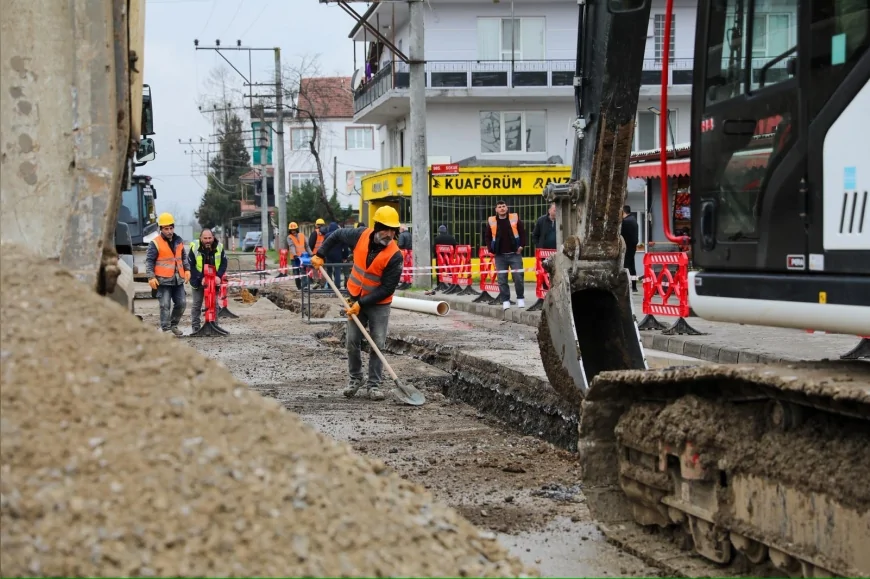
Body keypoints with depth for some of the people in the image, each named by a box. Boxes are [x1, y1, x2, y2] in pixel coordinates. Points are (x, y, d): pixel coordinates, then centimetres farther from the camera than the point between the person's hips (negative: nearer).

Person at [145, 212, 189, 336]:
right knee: (165, 305, -7)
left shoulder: (179, 240, 11)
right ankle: (166, 329, -2)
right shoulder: (155, 243, -7)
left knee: (181, 303, 10)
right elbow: (149, 261, -8)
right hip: (163, 279, -6)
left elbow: (184, 257, 24)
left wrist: (187, 270, 14)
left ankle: (173, 325, 27)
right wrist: (151, 277, -16)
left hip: (178, 279, 6)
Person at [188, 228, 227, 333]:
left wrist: (219, 276, -18)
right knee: (197, 304, 3)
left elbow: (224, 263, -2)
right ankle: (195, 328, 9)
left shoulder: (219, 247, -8)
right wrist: (201, 278, -21)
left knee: (215, 304, 3)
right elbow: (191, 266, -12)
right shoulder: (194, 248, -14)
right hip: (198, 281, -2)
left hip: (214, 280, 2)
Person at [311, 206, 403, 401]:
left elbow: (387, 288, -21)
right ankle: (355, 379, 22)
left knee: (378, 344, -2)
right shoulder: (361, 235, -12)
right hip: (356, 299, 3)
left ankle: (374, 384, 7)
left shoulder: (394, 255, -23)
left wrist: (361, 303, -23)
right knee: (352, 342, 7)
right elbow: (337, 236, 9)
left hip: (379, 303, -3)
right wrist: (320, 255, 1)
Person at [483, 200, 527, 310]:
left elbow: (523, 233, 7)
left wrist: (521, 246, -2)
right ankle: (505, 301, 7)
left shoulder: (515, 218, 1)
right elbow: (487, 237, 11)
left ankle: (520, 298, 10)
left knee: (518, 277, -5)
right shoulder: (491, 221, 4)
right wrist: (491, 249, 1)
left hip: (515, 254, -1)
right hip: (500, 256, 1)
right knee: (502, 279, 0)